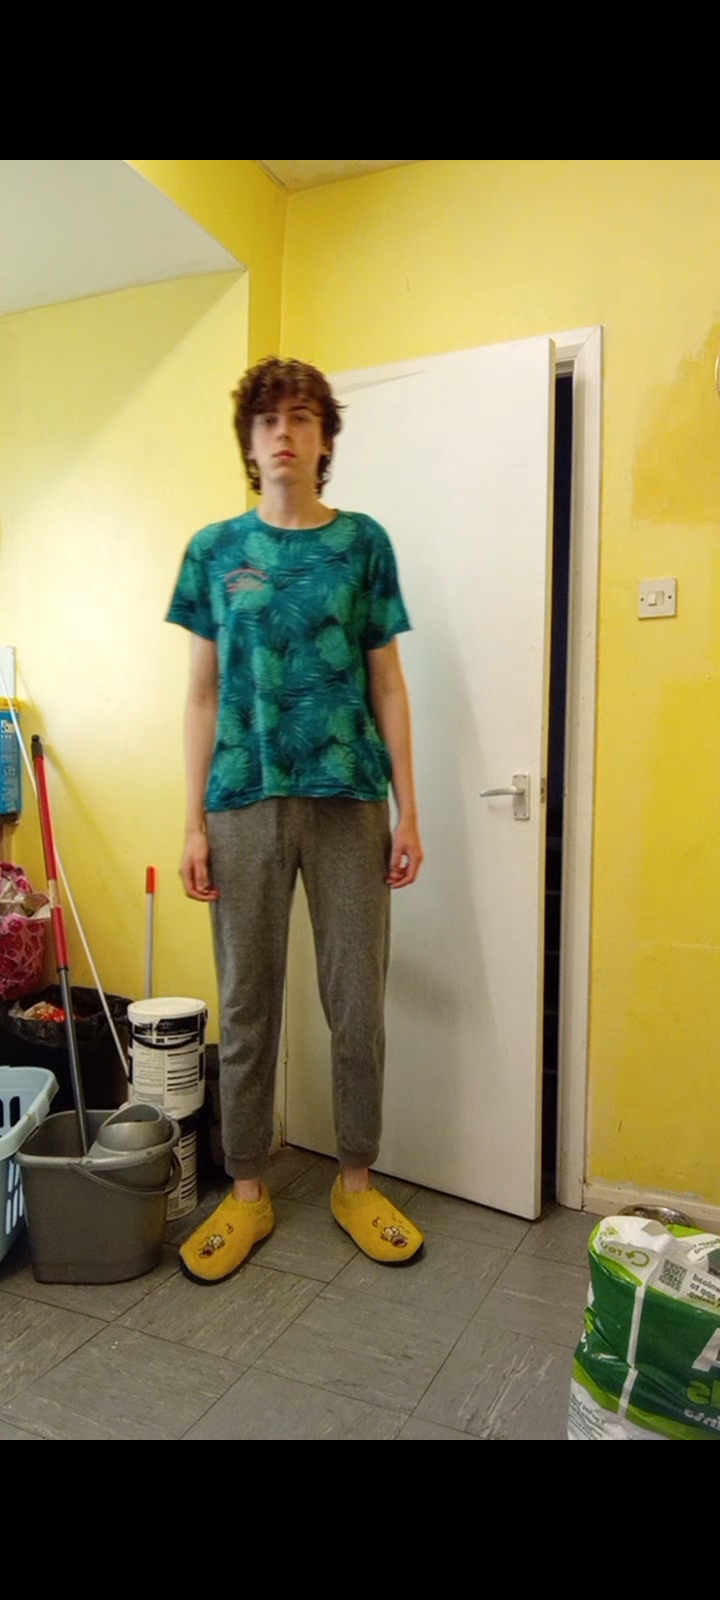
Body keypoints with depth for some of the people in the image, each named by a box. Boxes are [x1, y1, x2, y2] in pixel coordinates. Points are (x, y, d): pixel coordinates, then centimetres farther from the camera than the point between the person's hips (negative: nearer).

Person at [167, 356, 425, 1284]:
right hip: (245, 802, 1)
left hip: (349, 798, 0)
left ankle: (356, 1184, 26)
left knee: (357, 1004, 6)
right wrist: (195, 821, 0)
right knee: (247, 1003, 8)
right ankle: (246, 1192, 25)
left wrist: (408, 810, 0)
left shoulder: (363, 542, 6)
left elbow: (387, 683, 5)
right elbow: (203, 692, 7)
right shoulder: (215, 549, 8)